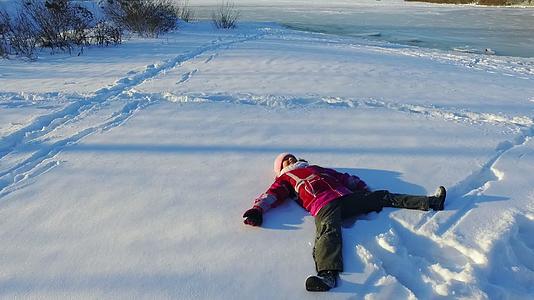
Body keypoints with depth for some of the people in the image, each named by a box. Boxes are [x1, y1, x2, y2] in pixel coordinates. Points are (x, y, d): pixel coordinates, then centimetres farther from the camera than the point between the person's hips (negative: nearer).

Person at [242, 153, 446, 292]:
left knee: (384, 196, 4)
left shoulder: (316, 169, 37)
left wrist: (368, 194, 19)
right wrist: (258, 209, -14)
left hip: (347, 197, 5)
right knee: (329, 231, -35)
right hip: (324, 206, -5)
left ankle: (431, 202, 10)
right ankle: (328, 274, -60)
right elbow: (271, 195, 8)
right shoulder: (285, 179, 26)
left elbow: (344, 177, 31)